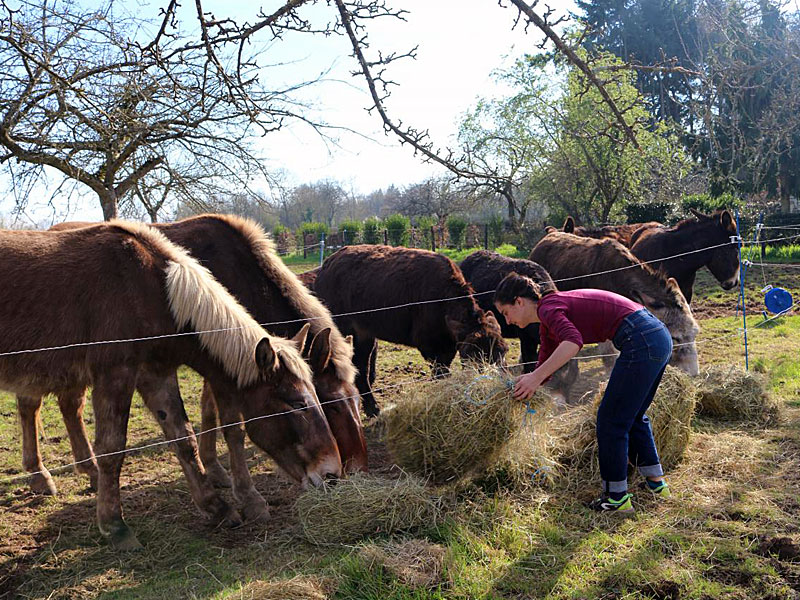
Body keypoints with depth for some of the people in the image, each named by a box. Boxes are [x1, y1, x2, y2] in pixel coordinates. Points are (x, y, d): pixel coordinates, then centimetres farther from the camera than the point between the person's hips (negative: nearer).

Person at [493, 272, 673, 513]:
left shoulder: (548, 307, -10)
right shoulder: (547, 323, 19)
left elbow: (573, 341, -30)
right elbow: (546, 362, 29)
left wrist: (536, 377, -29)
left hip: (641, 342, -10)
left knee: (611, 420, 3)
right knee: (633, 415, 25)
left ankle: (617, 498, 14)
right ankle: (656, 482, 36)